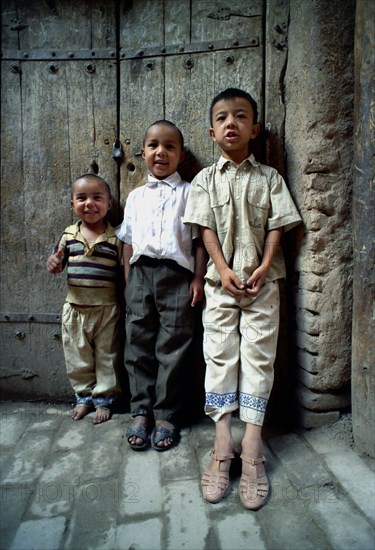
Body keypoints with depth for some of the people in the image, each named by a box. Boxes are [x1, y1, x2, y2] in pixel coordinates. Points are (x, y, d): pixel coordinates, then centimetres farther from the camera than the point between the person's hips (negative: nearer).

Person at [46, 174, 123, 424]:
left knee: (107, 357, 12)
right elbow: (59, 264, 8)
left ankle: (104, 399, 30)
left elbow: (124, 272, -5)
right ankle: (84, 396, 36)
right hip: (75, 308, 3)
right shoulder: (68, 235, 0)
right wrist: (54, 265, -15)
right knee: (78, 357, 16)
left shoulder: (116, 238, -8)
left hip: (107, 309, -3)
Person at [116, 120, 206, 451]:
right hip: (141, 272, 3)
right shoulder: (136, 196, 17)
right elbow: (129, 242, 16)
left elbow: (199, 240, 3)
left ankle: (166, 415, 13)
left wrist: (198, 279, -4)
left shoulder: (188, 193, 8)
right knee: (139, 343, 5)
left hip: (176, 273, -3)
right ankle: (141, 411, 17)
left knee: (172, 347, 1)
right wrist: (128, 281, 10)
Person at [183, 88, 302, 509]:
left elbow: (276, 227, 2)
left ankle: (251, 450, 4)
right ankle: (222, 446, 5)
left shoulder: (269, 177, 8)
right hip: (221, 281, 1)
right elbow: (206, 229, 0)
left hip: (261, 281, 0)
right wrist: (224, 270, -12)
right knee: (219, 355, -1)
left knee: (258, 356, -2)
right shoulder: (206, 179, 8)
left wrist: (263, 268, -11)